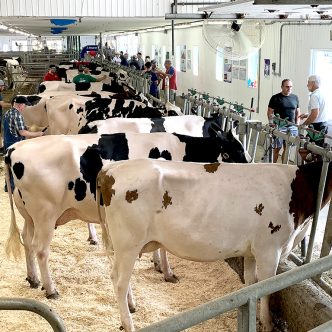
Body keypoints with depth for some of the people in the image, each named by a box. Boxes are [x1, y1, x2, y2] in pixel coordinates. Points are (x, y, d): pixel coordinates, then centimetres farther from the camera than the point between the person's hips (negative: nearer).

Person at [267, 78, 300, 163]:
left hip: (292, 127, 4)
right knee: (277, 148, -1)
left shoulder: (295, 98, 11)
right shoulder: (275, 98, -2)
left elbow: (297, 112, 17)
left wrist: (297, 125, 8)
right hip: (279, 127, -4)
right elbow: (270, 112, -2)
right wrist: (271, 124, -11)